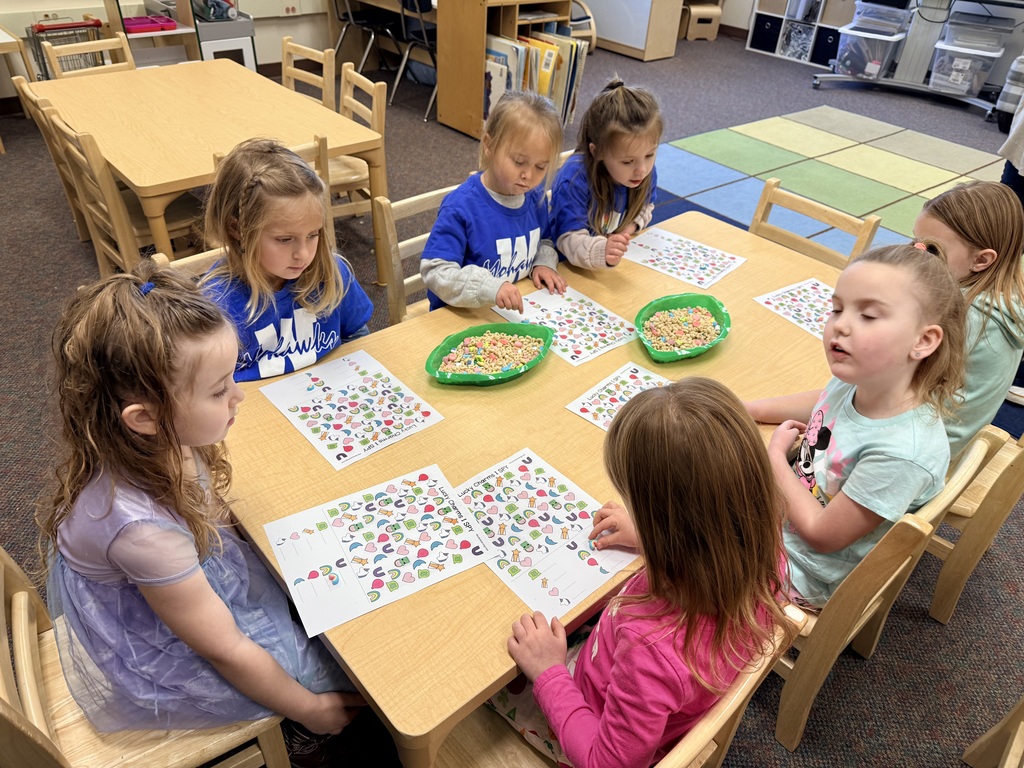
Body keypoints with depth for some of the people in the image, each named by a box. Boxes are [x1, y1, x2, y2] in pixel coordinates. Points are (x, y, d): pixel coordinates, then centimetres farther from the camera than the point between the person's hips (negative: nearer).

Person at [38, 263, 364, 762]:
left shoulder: (156, 444, -20)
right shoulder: (143, 526, -41)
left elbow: (208, 517, 3)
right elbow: (225, 651, -27)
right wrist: (312, 711, -14)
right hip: (150, 668, -6)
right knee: (341, 669, 2)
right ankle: (297, 740, 35)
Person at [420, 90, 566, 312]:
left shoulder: (535, 196, 0)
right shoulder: (461, 206, -20)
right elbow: (435, 272, -24)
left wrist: (544, 263, -2)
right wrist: (490, 287, -36)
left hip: (519, 310, 5)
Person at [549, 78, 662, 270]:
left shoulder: (646, 172, -8)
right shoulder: (574, 181, -27)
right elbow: (569, 240, -28)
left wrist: (631, 226, -8)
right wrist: (602, 251, -48)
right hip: (572, 269, -5)